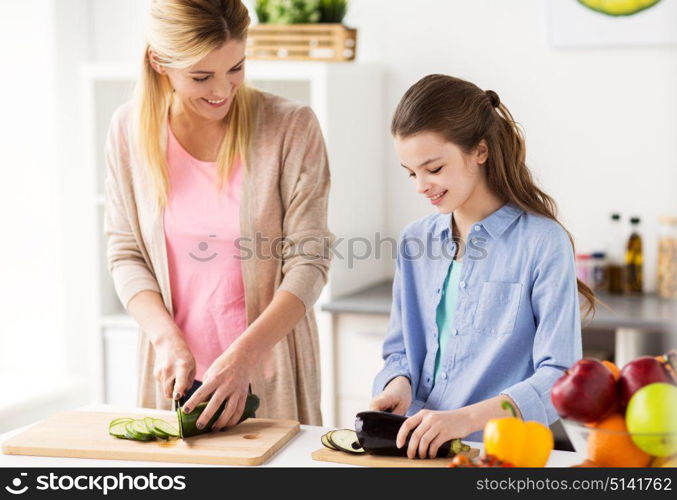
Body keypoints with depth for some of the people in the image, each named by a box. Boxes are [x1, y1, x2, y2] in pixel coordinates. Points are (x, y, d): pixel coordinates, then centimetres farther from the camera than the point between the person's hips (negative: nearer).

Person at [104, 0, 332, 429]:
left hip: (267, 375, -2)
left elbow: (308, 264, -12)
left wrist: (243, 355, -22)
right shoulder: (131, 128, -2)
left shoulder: (292, 127, -10)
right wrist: (168, 339, -13)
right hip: (176, 371, 2)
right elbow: (125, 254, 1)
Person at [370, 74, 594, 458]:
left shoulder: (544, 243, -5)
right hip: (417, 447, 5)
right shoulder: (415, 241, 13)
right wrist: (399, 384, -1)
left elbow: (559, 376, -9)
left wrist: (468, 418, -21)